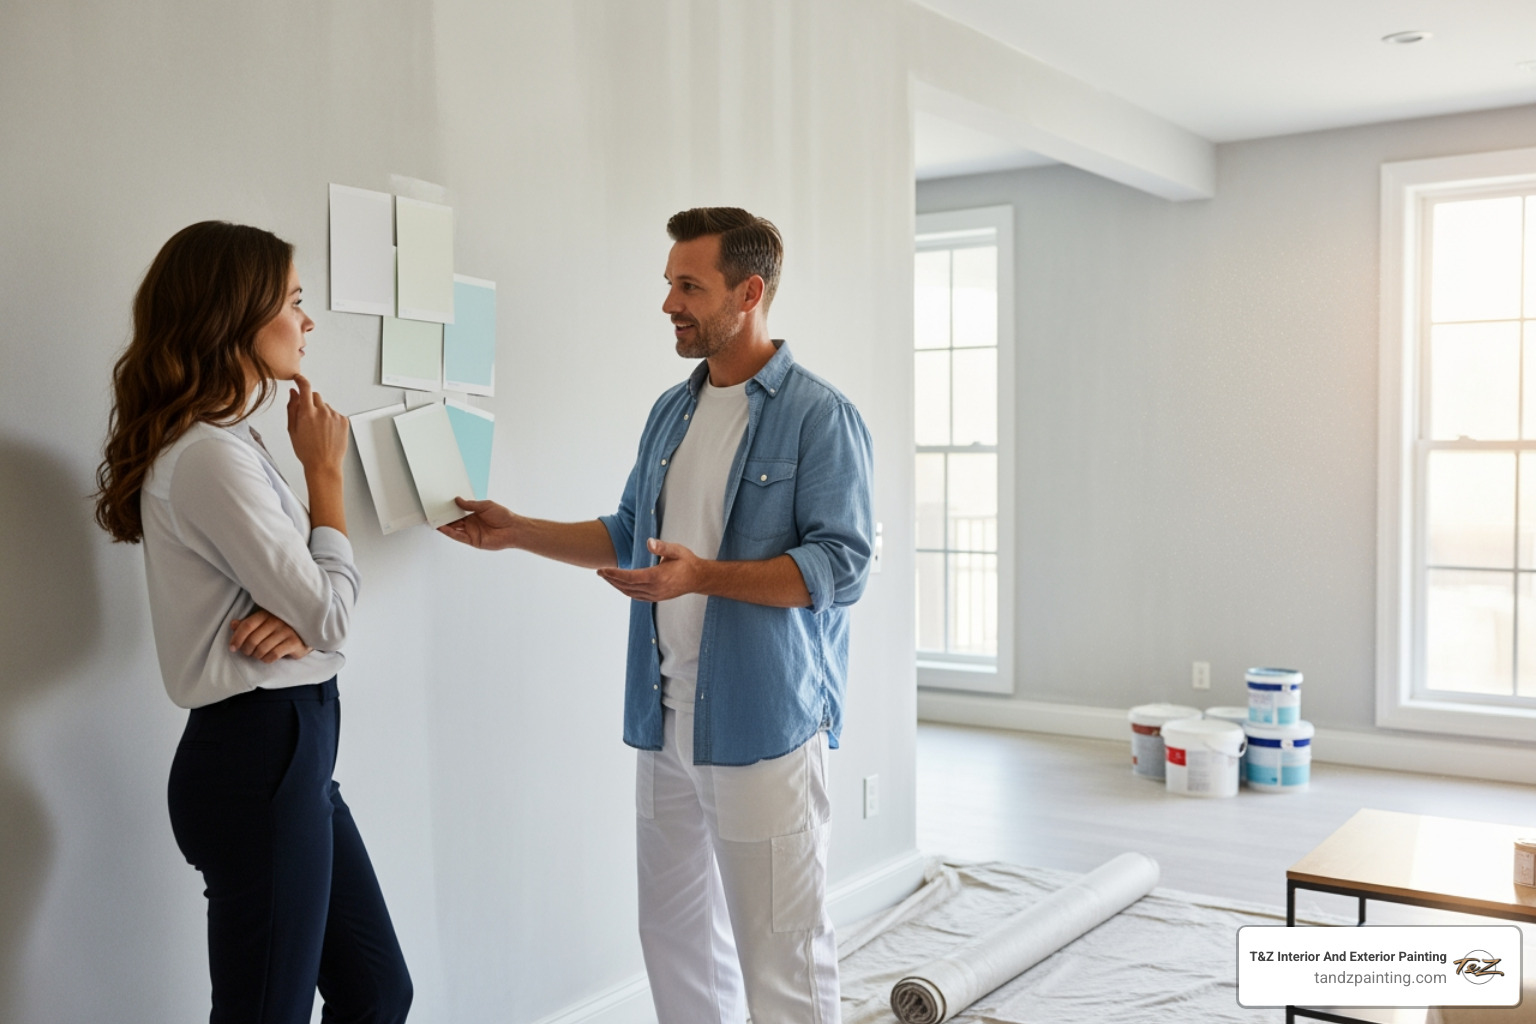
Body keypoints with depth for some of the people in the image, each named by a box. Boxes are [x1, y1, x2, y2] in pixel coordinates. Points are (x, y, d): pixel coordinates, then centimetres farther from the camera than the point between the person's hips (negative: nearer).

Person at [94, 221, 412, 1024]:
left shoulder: (227, 443, 12)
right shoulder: (210, 456, -19)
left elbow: (309, 597, 13)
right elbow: (329, 612, -14)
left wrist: (295, 616, -11)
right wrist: (324, 470, -5)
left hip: (291, 750, 10)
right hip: (258, 756, -10)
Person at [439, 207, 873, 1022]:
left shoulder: (818, 415, -9)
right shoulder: (671, 412, 14)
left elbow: (838, 565, -16)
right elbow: (629, 535, 23)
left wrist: (704, 576, -27)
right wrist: (517, 532, 13)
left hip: (764, 722, -7)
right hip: (666, 719, 7)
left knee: (782, 955, 1)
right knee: (676, 939, 16)